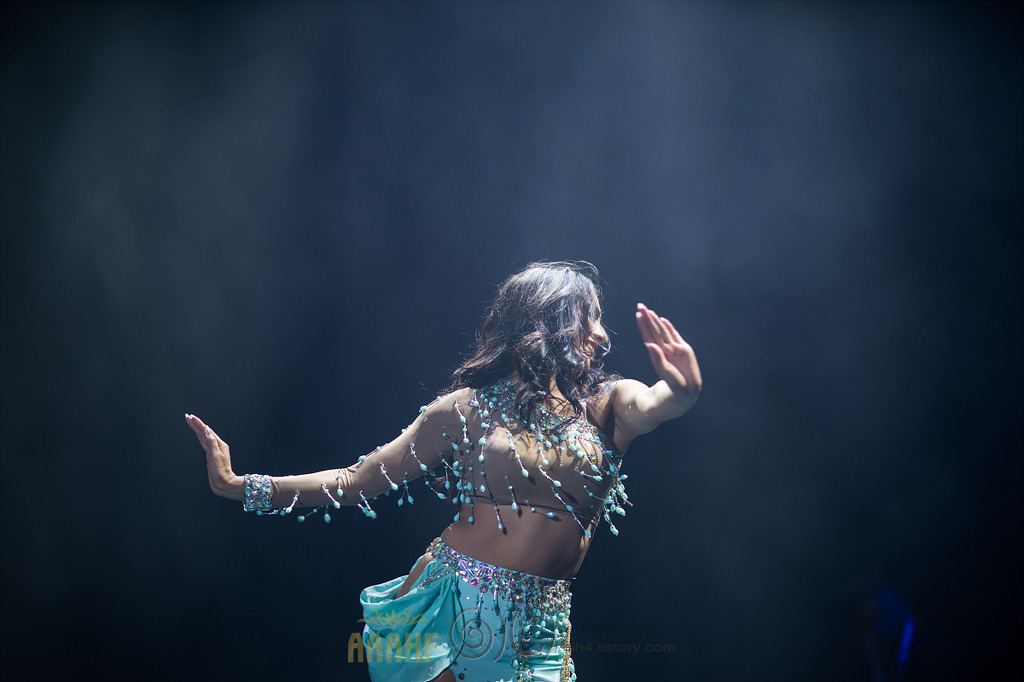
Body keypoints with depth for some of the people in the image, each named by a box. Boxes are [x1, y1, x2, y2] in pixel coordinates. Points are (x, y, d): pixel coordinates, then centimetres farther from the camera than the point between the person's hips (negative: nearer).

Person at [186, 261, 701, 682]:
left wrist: (682, 390, -46)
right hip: (448, 606, -2)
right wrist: (239, 486, -5)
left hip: (541, 628, 2)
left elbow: (653, 405, -21)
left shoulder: (605, 406, 3)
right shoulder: (469, 409, 0)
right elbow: (358, 481, 2)